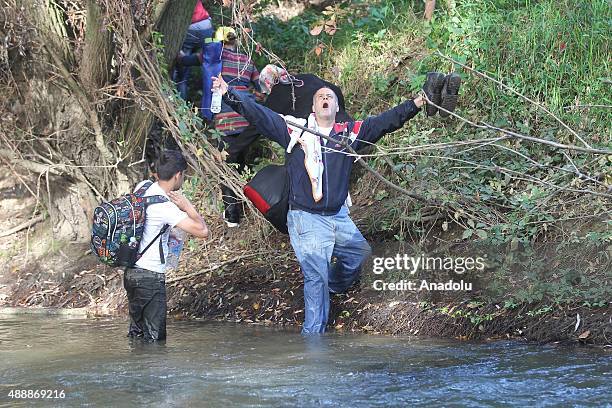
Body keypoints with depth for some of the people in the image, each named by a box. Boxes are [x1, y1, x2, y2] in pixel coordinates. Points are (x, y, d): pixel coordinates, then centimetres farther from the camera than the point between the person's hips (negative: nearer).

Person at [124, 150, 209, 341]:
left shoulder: (143, 186, 3)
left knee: (136, 332, 17)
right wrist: (187, 207, -11)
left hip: (132, 271, 9)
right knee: (154, 338, -5)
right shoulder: (165, 207, -21)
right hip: (150, 277, -9)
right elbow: (203, 231, -24)